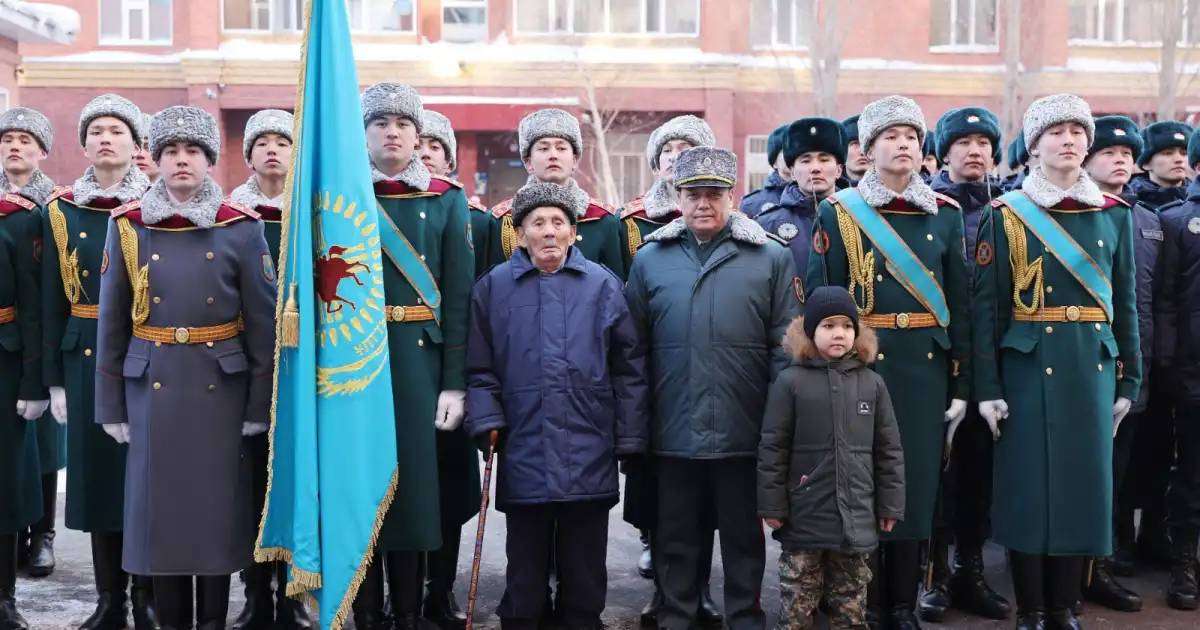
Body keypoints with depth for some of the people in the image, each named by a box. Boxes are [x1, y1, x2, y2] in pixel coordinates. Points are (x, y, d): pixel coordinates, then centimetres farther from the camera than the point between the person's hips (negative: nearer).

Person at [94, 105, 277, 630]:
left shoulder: (241, 228, -1)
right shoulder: (128, 227, 2)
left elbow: (263, 324, 0)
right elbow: (111, 324, 5)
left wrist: (260, 405, -2)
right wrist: (111, 406, 3)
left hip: (221, 386, -1)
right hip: (152, 387, 1)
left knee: (218, 501, 5)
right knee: (159, 500, 6)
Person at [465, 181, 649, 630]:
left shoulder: (602, 285, 5)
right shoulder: (493, 287, 6)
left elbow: (629, 368, 5)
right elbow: (480, 369, 6)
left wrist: (630, 438, 1)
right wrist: (487, 422, -7)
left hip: (590, 457, 0)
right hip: (523, 454, 0)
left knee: (585, 567, 11)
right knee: (525, 569, 10)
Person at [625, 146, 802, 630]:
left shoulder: (771, 258, 2)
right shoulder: (649, 259, 7)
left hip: (745, 431, -1)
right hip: (673, 431, 2)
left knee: (744, 536, 11)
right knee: (677, 536, 13)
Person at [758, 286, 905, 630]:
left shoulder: (872, 383, 4)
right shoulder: (790, 381, -4)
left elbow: (889, 450, 9)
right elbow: (772, 449, -2)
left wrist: (891, 505, 8)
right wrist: (772, 506, -4)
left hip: (857, 519, 3)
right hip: (804, 517, -2)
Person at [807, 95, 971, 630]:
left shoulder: (946, 214, 8)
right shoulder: (838, 213, 0)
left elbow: (958, 305, 8)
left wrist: (960, 384, 4)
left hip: (927, 366, 3)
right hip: (862, 364, -2)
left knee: (918, 481, 7)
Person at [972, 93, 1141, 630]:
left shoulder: (1114, 213, 8)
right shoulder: (1006, 215, -2)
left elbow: (1125, 303, 11)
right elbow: (986, 306, -4)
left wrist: (1129, 381, 7)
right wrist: (987, 388, -9)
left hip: (1093, 367, 3)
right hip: (1029, 367, -3)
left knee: (1084, 479, 7)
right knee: (1027, 481, 1)